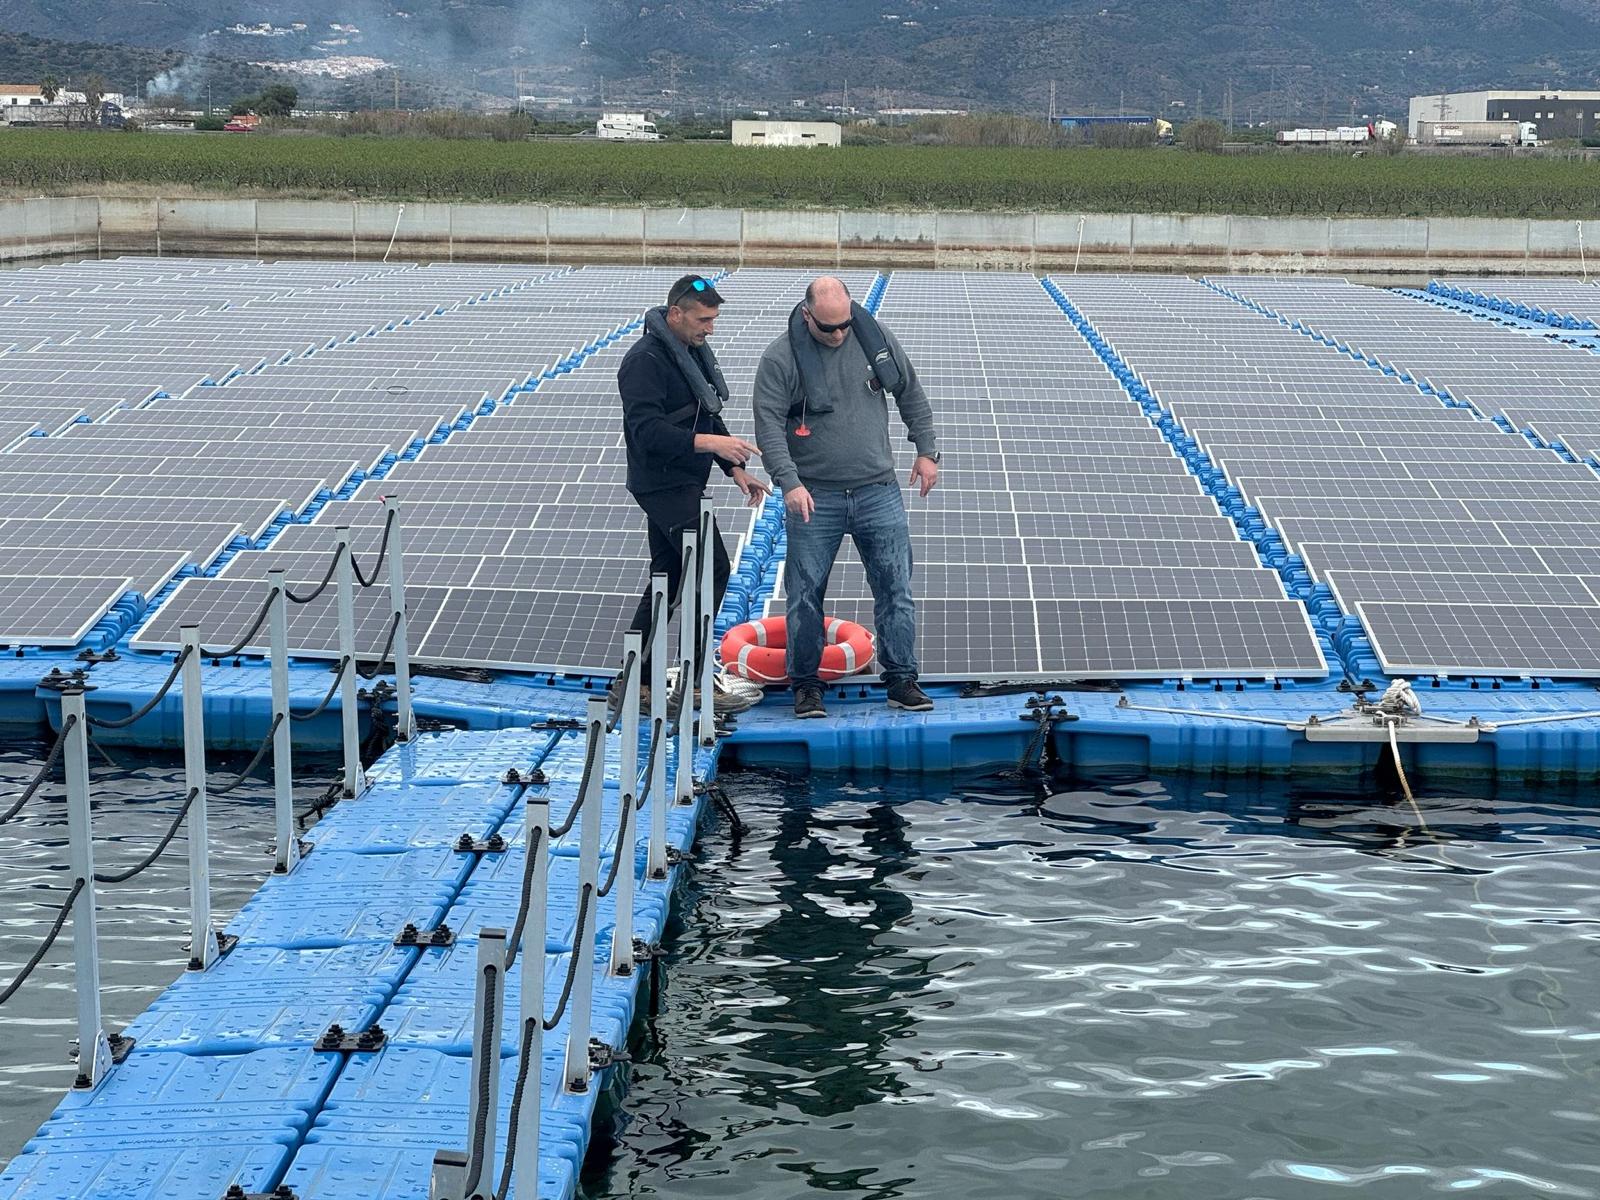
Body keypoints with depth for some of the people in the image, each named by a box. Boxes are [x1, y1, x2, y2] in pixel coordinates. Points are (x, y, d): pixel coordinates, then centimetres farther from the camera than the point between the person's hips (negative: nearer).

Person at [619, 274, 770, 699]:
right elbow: (647, 431, -26)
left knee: (668, 578, 12)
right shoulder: (646, 360, -17)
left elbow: (708, 419, 24)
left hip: (683, 484, 10)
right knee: (712, 569, -12)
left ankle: (634, 680, 18)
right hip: (664, 485, -10)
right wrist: (708, 442, -32)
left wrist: (736, 469, 16)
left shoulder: (694, 352, 14)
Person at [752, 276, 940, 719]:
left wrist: (926, 450, 12)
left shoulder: (875, 338, 3)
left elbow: (911, 394, 15)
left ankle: (901, 680, 10)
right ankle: (806, 685, 14)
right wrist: (789, 483, -23)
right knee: (806, 595, 2)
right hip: (814, 498, -2)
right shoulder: (780, 359, -8)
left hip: (878, 491, 2)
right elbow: (769, 426, -12)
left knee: (896, 587, 1)